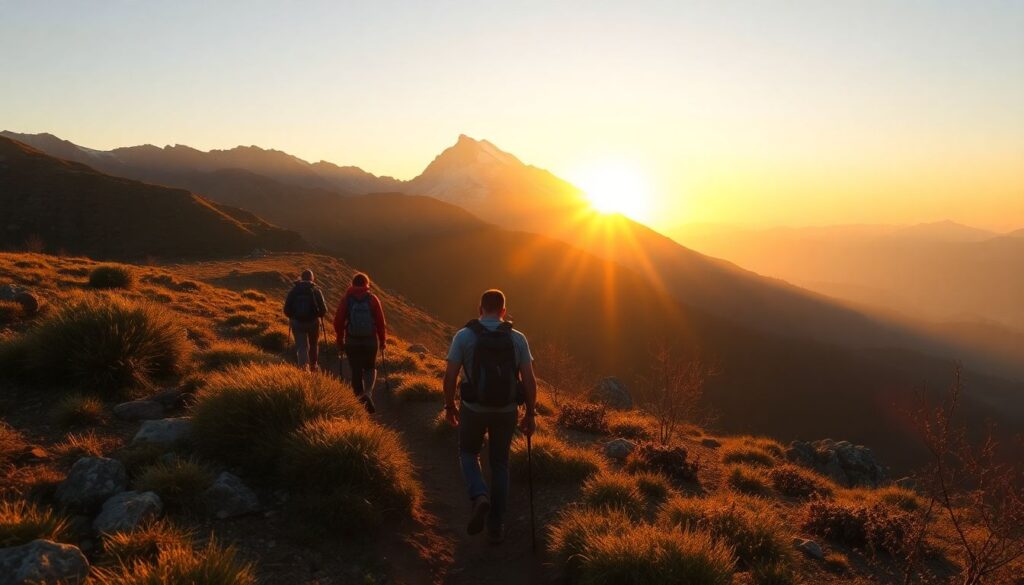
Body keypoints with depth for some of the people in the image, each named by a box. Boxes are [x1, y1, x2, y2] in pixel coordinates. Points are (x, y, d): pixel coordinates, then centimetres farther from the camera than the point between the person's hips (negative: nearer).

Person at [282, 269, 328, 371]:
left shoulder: (293, 290, 0)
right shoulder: (316, 290, -4)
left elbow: (286, 309, -2)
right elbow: (323, 309, -10)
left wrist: (292, 317, 18)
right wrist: (318, 315, 12)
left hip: (297, 322, 0)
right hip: (313, 322, 0)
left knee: (301, 347, 1)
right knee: (313, 345, 20)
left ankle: (303, 366, -21)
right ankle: (313, 366, 36)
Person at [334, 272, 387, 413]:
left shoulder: (346, 299, -2)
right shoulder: (372, 299, -4)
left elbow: (338, 321, -3)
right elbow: (381, 321, -5)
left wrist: (340, 340, 9)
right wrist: (383, 340, 5)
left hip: (352, 342, 0)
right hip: (371, 341, 0)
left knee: (356, 371, 11)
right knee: (370, 368, 17)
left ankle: (360, 398, 10)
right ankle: (368, 393, -5)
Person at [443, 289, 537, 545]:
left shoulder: (464, 335, -8)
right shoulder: (517, 338, -3)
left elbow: (450, 377, -8)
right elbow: (529, 381, -5)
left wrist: (449, 406, 8)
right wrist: (530, 415, 5)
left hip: (474, 409, -1)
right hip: (506, 411, 2)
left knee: (468, 453, 24)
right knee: (499, 464, 18)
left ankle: (479, 497, -2)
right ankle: (495, 526, 20)